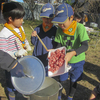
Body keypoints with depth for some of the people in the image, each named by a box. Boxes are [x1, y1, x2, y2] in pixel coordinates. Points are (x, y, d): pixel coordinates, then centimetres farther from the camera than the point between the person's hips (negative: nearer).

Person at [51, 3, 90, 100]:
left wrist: (72, 53, -47)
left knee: (73, 81, 16)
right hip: (64, 60, 2)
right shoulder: (59, 29, -10)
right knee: (61, 80, 14)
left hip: (77, 61, -2)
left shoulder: (80, 27, -22)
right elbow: (59, 45, -3)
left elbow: (85, 45, -31)